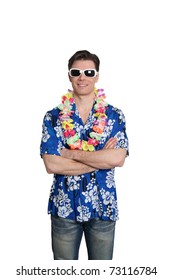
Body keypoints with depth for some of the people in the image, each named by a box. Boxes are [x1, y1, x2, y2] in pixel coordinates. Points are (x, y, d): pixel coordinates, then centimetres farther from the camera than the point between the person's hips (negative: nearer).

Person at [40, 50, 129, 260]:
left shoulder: (114, 116, -1)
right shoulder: (53, 117, -3)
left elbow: (118, 158, -15)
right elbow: (51, 165, -13)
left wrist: (71, 154, -16)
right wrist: (101, 158, -14)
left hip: (103, 206, 1)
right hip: (64, 207, 0)